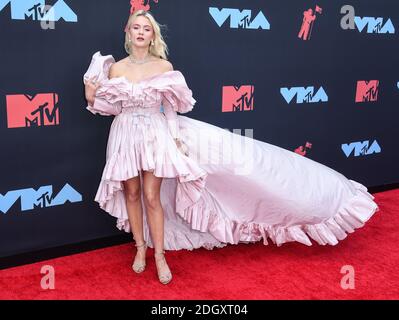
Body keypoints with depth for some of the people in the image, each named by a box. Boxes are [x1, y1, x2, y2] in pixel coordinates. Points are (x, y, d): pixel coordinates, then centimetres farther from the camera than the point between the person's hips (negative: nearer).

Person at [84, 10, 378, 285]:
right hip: (126, 135, 3)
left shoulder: (164, 67, -4)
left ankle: (159, 254, 13)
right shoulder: (115, 68, 1)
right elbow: (113, 107, 7)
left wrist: (175, 138, -7)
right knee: (132, 193, 10)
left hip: (156, 135, -3)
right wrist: (92, 97, -8)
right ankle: (141, 247, 29)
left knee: (152, 196, -3)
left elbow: (169, 108, -1)